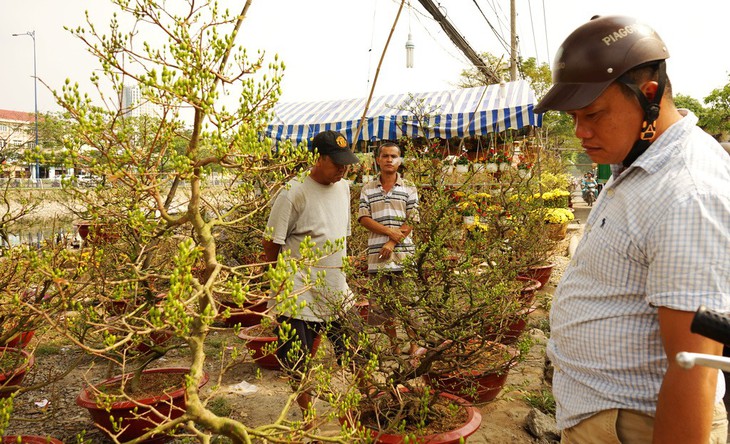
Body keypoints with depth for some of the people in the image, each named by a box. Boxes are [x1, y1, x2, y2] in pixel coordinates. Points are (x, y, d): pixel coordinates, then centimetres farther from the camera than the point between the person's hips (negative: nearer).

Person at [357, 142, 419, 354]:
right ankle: (394, 347, 23)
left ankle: (414, 347, 12)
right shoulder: (368, 189, 10)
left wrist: (392, 243, -11)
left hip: (404, 253, -2)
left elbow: (412, 221, 0)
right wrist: (389, 231, -12)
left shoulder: (409, 188, 6)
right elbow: (363, 218, 2)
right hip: (377, 255, 2)